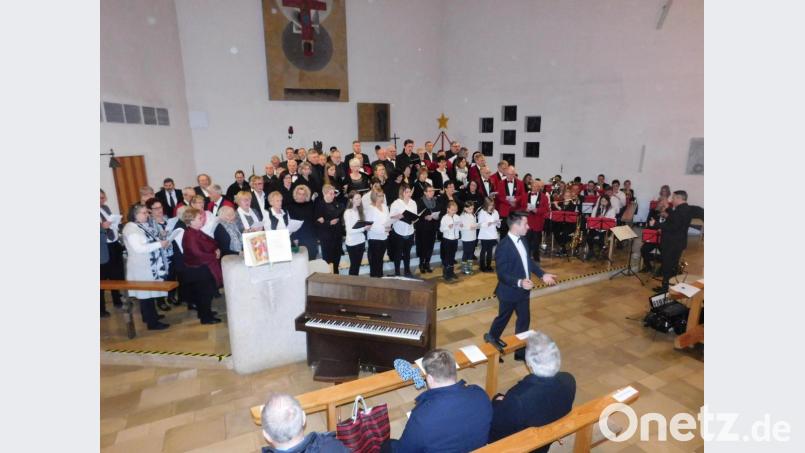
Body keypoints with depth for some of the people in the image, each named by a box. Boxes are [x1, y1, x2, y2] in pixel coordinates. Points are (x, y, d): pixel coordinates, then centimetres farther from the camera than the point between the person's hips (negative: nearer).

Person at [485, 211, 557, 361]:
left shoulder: (522, 240, 0)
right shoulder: (503, 246, -27)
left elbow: (529, 261, 13)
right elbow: (502, 274, -26)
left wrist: (542, 274, 5)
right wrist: (519, 282, -37)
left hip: (523, 290, 7)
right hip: (509, 291, -7)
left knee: (524, 320, 15)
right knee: (503, 318, 15)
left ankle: (520, 351, 32)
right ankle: (492, 337, 44)